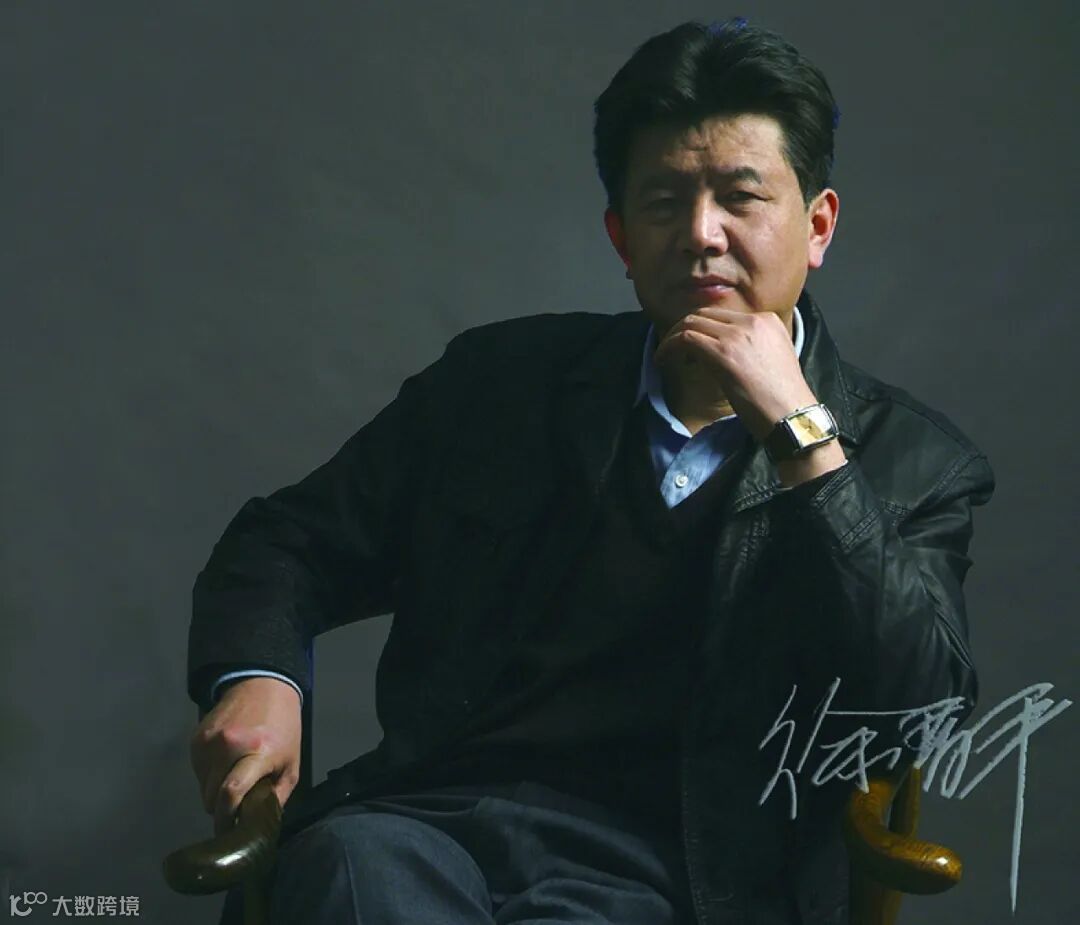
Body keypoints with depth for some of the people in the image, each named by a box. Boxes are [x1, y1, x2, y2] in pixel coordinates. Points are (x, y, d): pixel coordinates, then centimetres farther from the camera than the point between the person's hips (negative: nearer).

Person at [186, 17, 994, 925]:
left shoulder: (915, 463, 6)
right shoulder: (501, 380, 12)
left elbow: (922, 715, -9)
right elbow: (289, 541, 18)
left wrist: (800, 432, -12)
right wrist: (254, 677, -5)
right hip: (431, 819, 2)